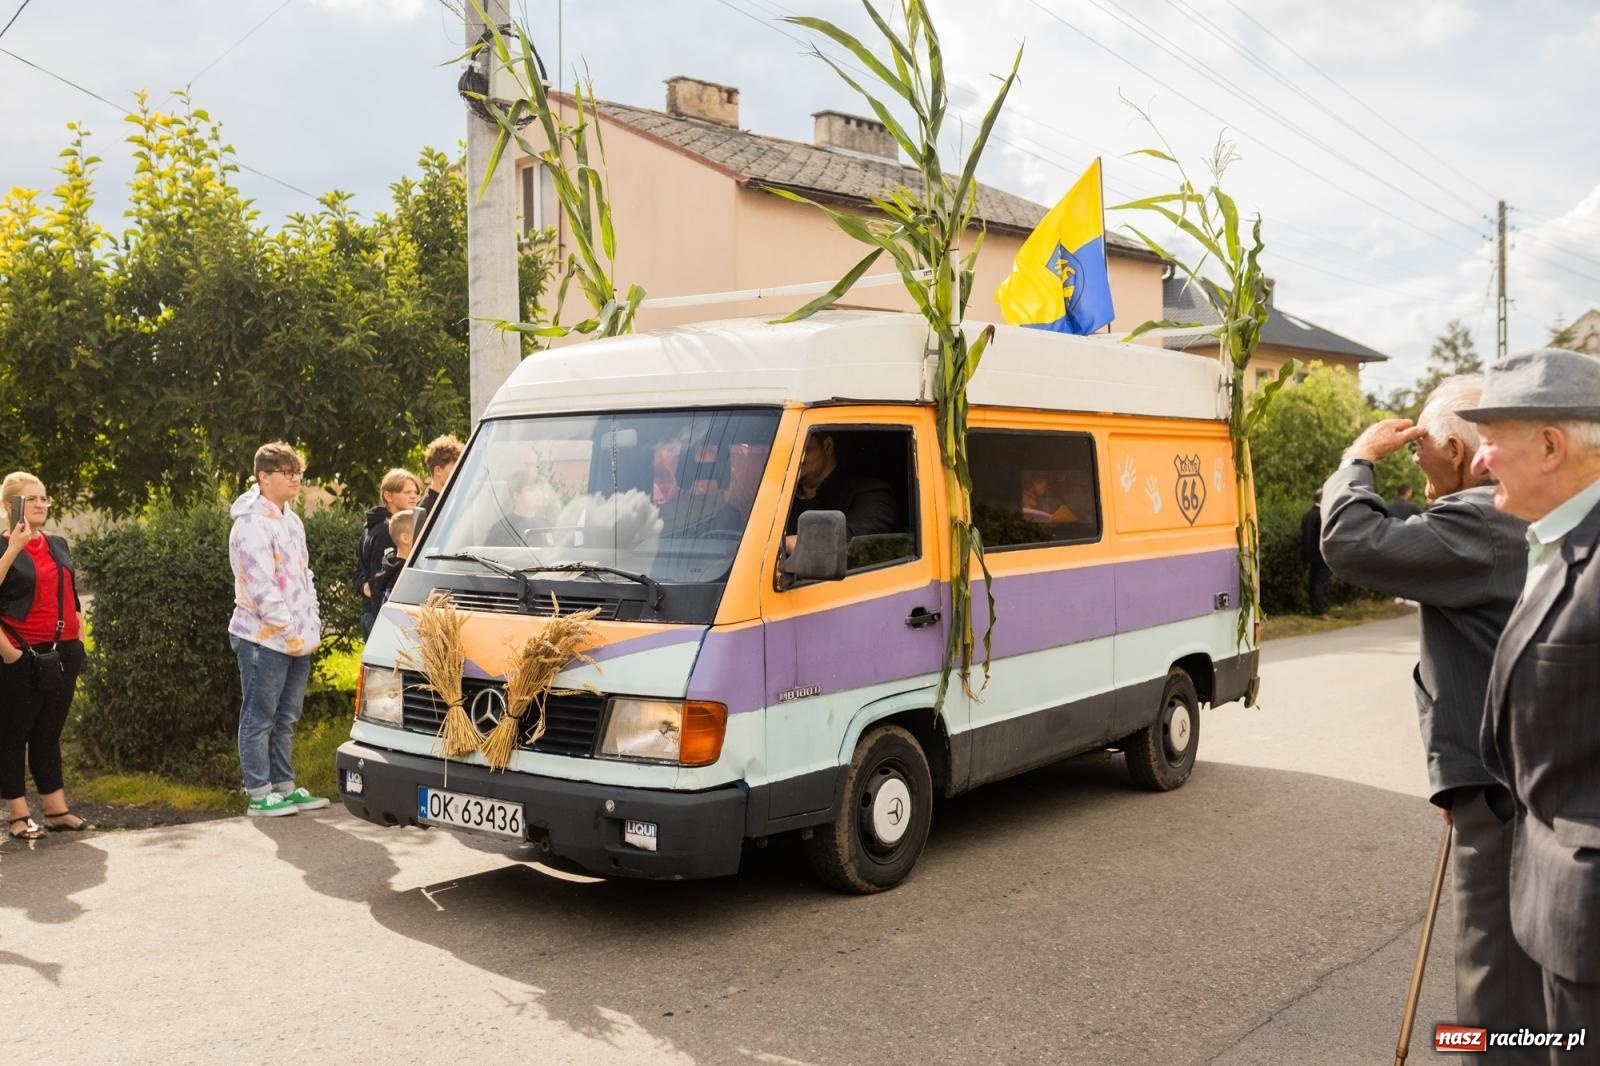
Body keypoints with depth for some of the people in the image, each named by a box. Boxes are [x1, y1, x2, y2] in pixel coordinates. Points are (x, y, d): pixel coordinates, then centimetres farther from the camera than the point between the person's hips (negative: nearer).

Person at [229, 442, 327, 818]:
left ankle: (284, 787, 22)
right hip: (264, 639, -9)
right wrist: (290, 632, -15)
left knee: (285, 718, 14)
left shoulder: (292, 521, 16)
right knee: (259, 718, 0)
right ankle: (259, 795, 5)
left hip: (298, 642, 9)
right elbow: (261, 587, -18)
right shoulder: (252, 524, -14)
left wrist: (312, 625, 12)